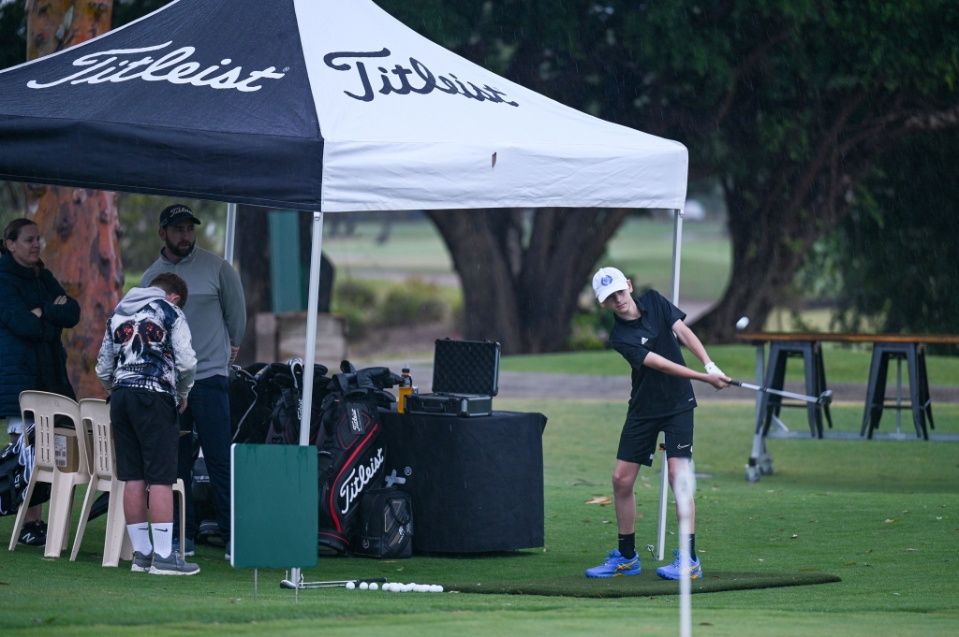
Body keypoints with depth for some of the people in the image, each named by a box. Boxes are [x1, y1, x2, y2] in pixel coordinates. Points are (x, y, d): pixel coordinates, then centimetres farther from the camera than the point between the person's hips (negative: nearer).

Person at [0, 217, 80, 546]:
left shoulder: (43, 278, 18)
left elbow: (72, 314, 5)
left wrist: (41, 312, -8)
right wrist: (55, 314, -1)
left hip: (50, 374, 7)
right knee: (27, 451, -10)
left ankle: (35, 521, 4)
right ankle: (29, 524, -9)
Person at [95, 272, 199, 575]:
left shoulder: (118, 314, 19)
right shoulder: (170, 313, 2)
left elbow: (103, 369, 18)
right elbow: (186, 362, -5)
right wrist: (182, 395, 11)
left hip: (121, 395, 6)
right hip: (155, 396, -6)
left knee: (133, 478, 7)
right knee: (161, 479, -6)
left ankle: (141, 552, 10)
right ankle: (163, 555, -10)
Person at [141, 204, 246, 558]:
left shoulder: (215, 268, -1)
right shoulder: (151, 276, 10)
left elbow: (236, 309, 10)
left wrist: (231, 346, 18)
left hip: (210, 374, -4)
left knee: (219, 459, -8)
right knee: (176, 463, 6)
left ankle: (232, 536, -6)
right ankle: (183, 536, 11)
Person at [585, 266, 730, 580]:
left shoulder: (654, 301, -2)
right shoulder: (620, 337, -13)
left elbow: (684, 332, -7)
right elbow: (659, 364, -21)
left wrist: (710, 364, -23)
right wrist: (704, 377, -28)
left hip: (678, 404, 0)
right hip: (644, 409, 0)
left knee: (677, 474, -14)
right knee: (622, 479, 2)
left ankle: (690, 560, -16)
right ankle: (626, 557, 19)